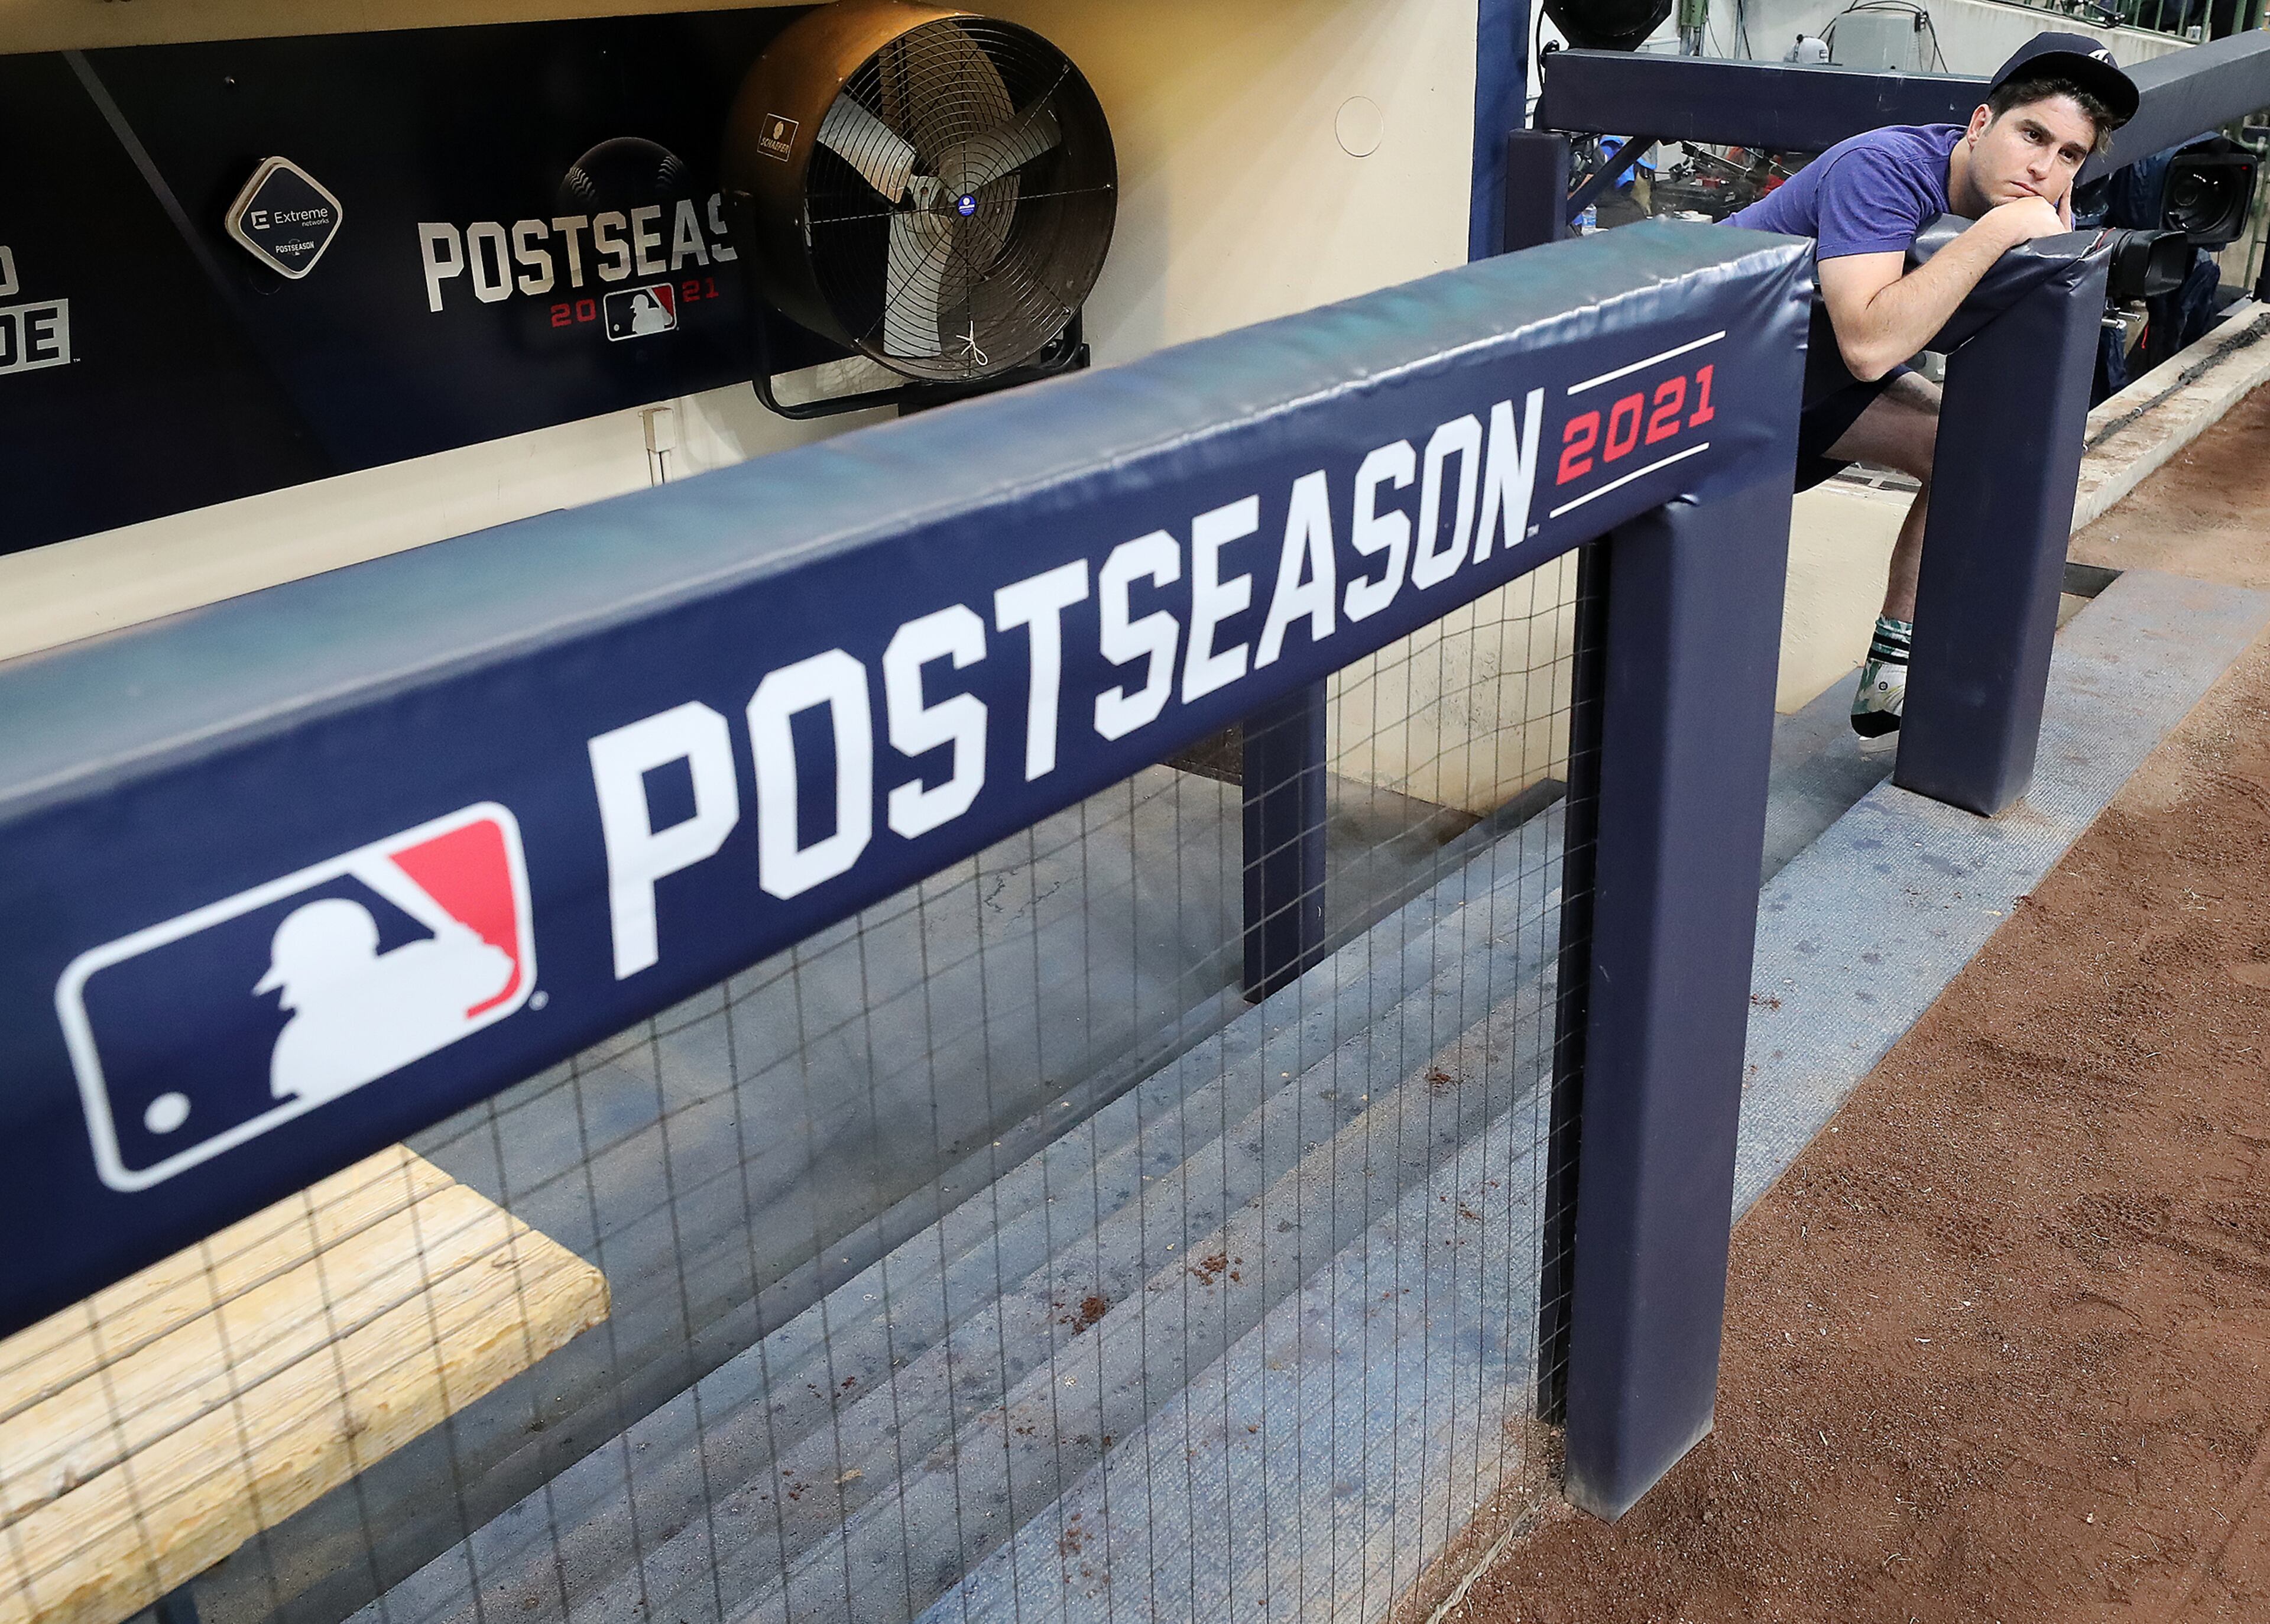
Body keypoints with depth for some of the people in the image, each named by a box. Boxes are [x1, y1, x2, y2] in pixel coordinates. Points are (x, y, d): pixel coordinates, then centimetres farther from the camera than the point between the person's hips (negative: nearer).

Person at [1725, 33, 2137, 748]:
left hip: (1816, 362, 8)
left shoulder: (2030, 199, -5)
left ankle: (1890, 686, 10)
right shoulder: (1883, 170, -31)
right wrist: (2000, 228, -39)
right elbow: (1869, 346, -44)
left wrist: (2059, 231, -20)